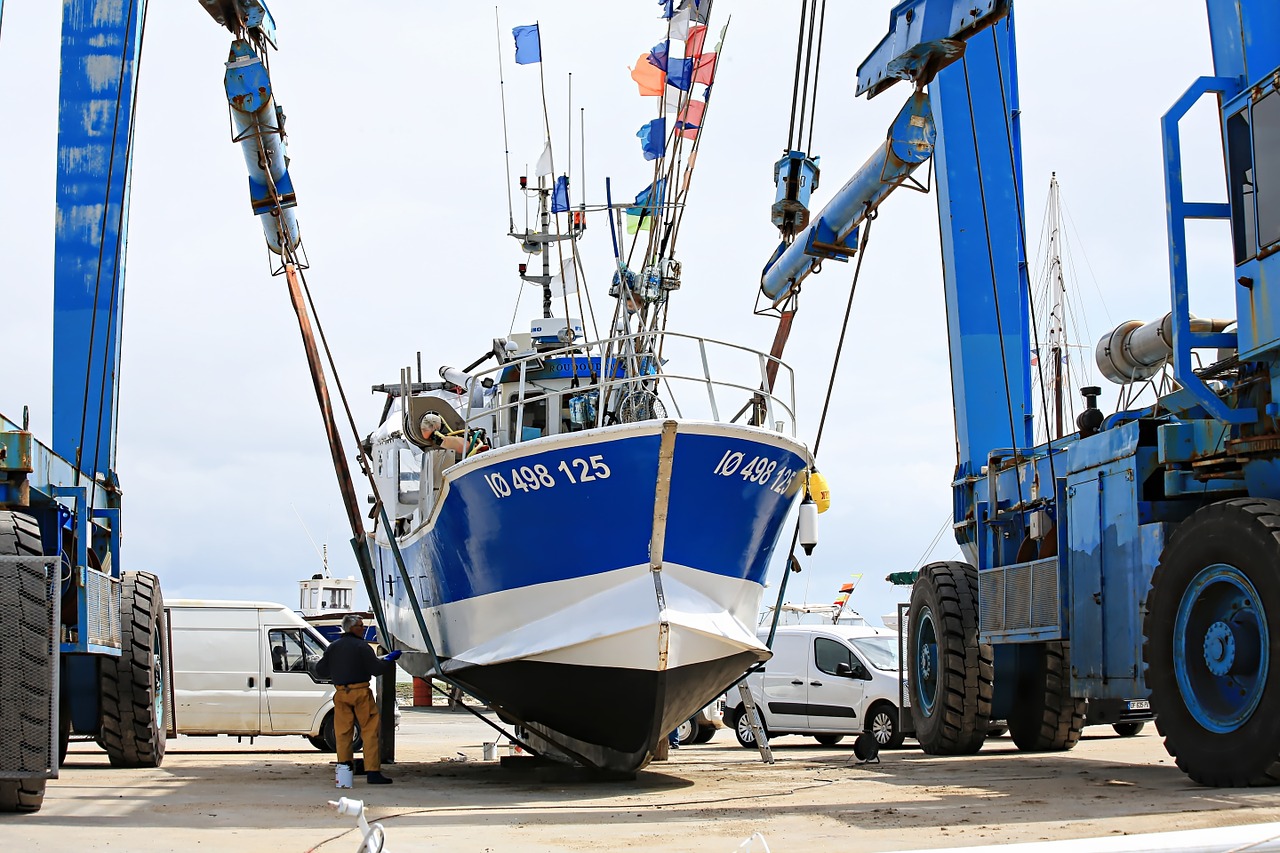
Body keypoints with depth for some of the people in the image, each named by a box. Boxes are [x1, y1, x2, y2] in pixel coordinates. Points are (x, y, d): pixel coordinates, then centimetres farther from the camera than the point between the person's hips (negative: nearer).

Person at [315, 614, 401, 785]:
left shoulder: (333, 647, 9)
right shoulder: (361, 646, -8)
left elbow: (320, 671, 13)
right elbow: (376, 669, -12)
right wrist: (390, 660, 5)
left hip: (341, 693, 5)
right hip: (360, 692, -5)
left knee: (342, 732, 11)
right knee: (370, 731, -2)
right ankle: (373, 772, -6)